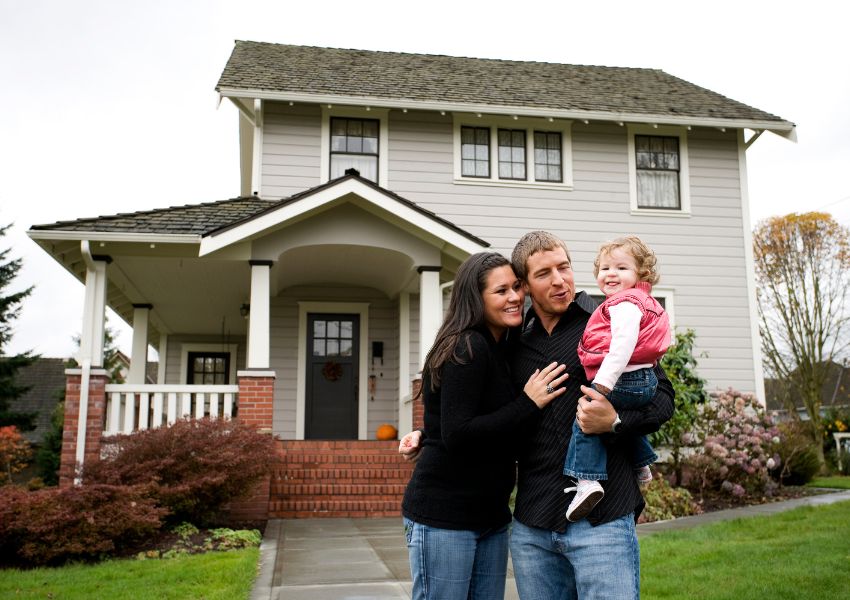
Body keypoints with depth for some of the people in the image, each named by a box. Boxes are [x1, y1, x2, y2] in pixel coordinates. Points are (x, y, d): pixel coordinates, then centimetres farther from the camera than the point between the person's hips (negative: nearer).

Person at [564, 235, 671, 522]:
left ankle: (587, 480, -24)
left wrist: (604, 382, -30)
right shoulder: (641, 302, 22)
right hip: (644, 381, 11)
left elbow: (623, 344, -26)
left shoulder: (624, 304, -12)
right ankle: (641, 467, 50)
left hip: (625, 380, -11)